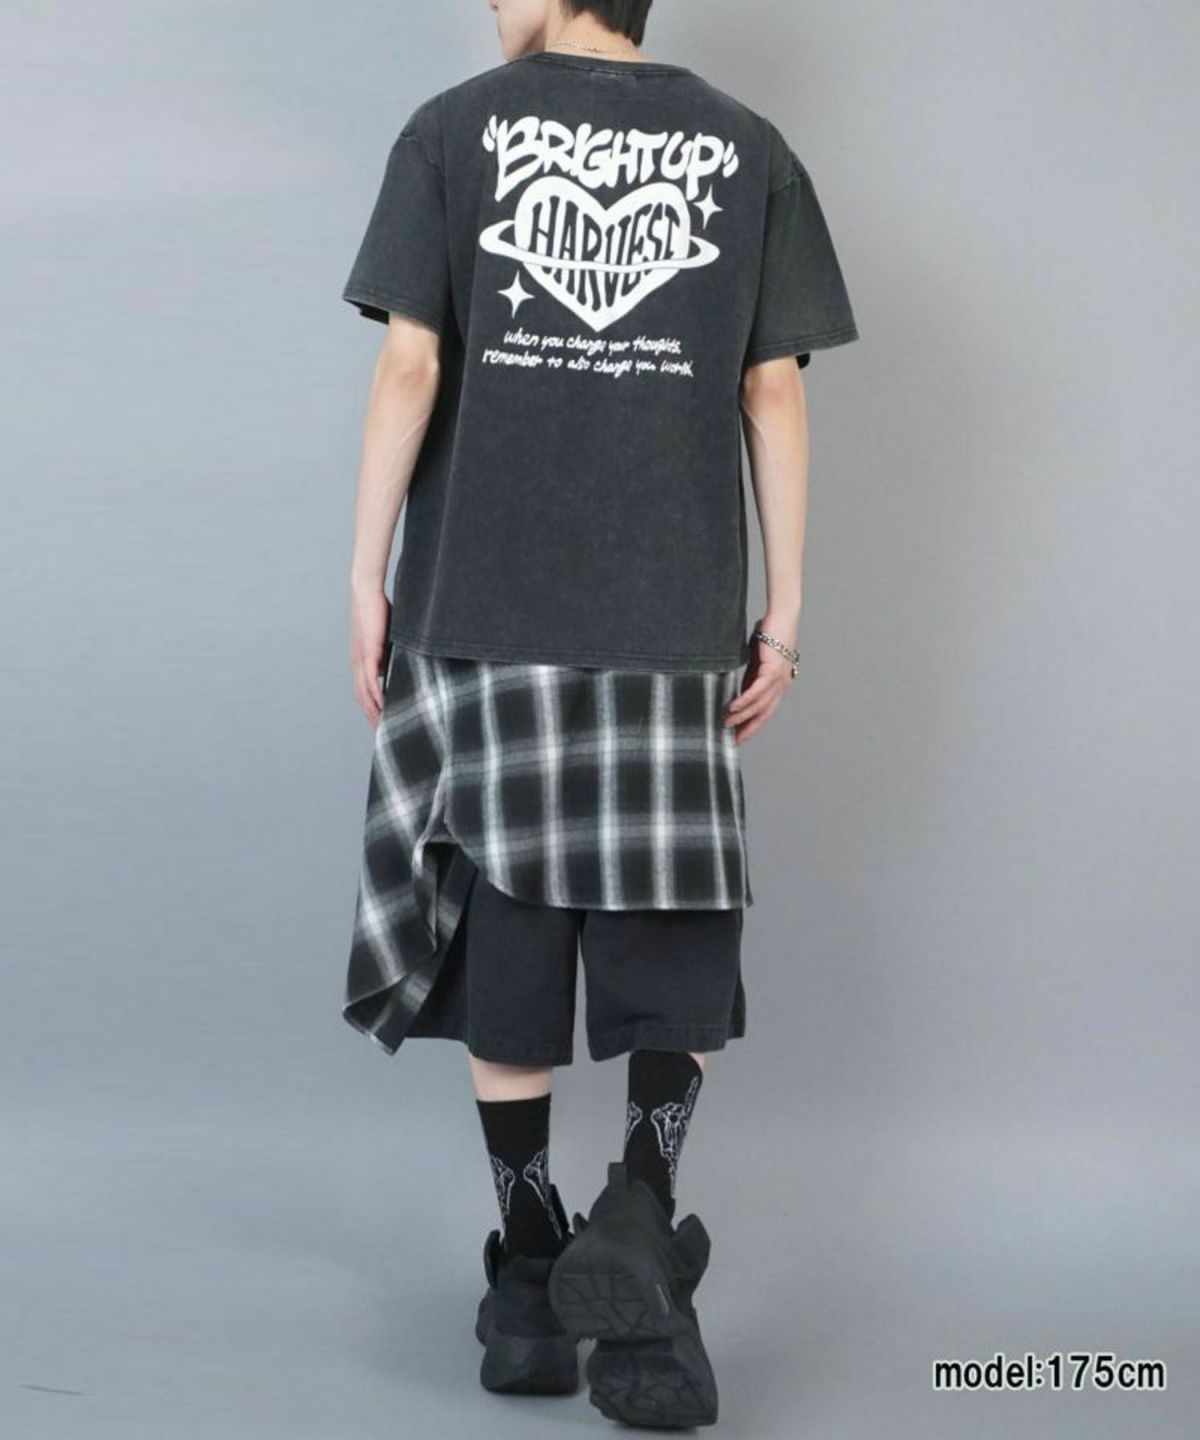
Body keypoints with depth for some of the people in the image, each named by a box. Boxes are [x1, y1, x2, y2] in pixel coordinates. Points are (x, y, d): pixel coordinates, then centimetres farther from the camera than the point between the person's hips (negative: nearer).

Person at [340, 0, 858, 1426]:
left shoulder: (454, 129, 4)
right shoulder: (747, 148, 8)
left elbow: (409, 366, -3)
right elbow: (776, 395, 4)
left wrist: (366, 581, 3)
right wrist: (782, 617, 7)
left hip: (481, 608, 0)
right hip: (673, 618, 0)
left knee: (501, 923, 7)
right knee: (673, 934, 8)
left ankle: (529, 1279, 12)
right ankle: (636, 1214, -12)